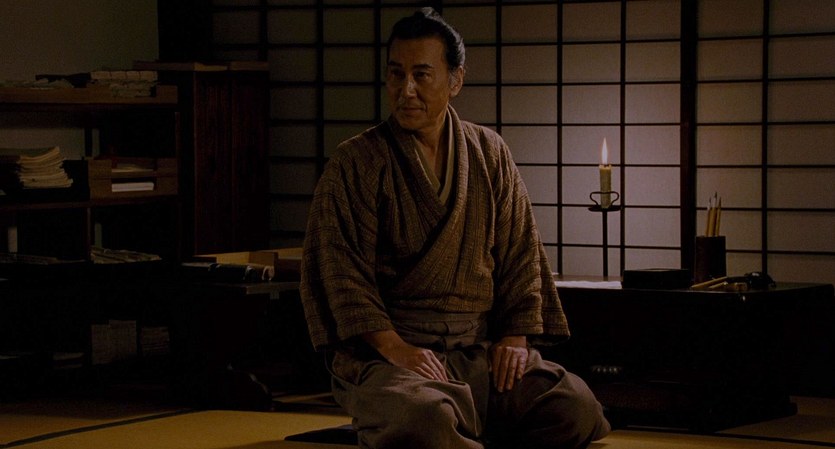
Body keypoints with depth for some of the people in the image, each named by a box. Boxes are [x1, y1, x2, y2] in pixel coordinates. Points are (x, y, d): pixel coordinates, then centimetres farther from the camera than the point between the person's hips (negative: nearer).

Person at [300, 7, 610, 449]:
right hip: (382, 350, -4)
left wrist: (515, 337, 1)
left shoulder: (489, 153, 13)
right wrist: (395, 348, -17)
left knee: (576, 408, -21)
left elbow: (519, 252, 15)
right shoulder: (355, 163, 0)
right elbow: (342, 271, -6)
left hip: (481, 347, 4)